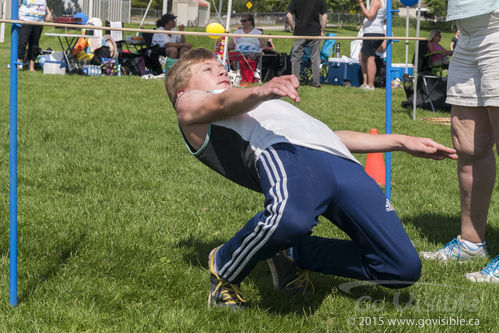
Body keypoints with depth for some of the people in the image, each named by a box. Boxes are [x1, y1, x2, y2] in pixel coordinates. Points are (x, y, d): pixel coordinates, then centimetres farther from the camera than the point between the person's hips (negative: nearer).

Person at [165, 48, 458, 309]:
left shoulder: (257, 106, 44)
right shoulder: (190, 103, 24)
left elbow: (327, 137, 41)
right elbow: (223, 103, 0)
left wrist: (402, 142, 37)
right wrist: (261, 91, -22)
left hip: (340, 159, 6)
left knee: (404, 268, -9)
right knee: (291, 217, -41)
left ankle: (295, 255, 10)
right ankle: (224, 271, -9)